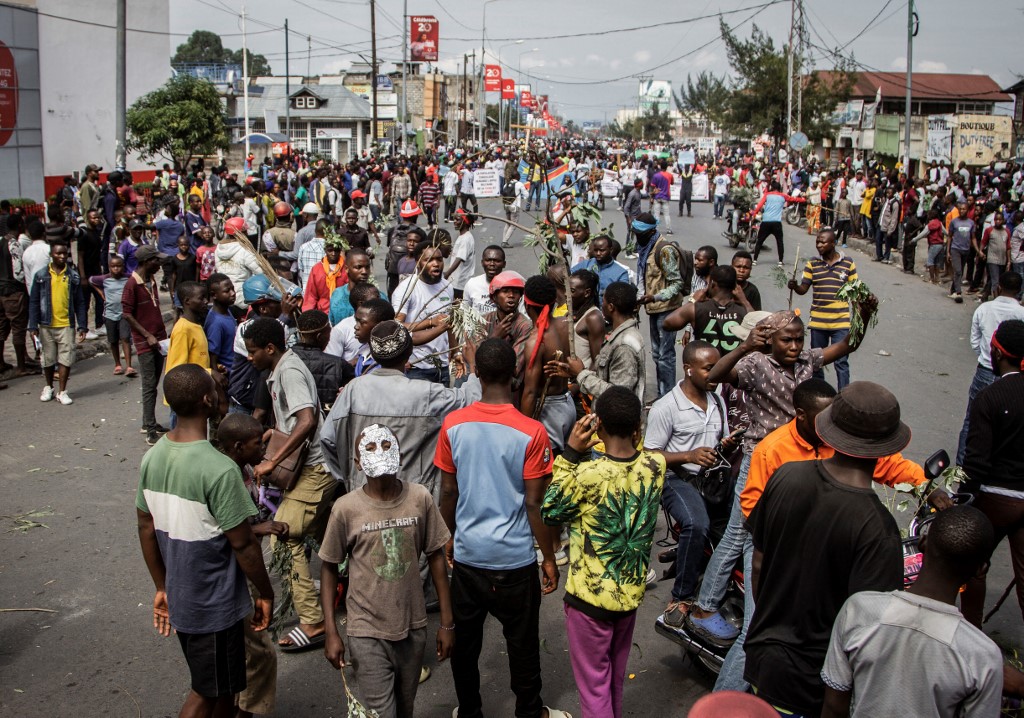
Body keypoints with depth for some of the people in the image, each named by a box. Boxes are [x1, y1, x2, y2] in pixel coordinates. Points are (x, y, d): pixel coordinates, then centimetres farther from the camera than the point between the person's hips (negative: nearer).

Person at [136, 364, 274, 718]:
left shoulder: (152, 456, -3)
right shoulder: (219, 469, -27)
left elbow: (146, 529, 6)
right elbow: (243, 544, -20)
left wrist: (162, 587, 17)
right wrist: (266, 594, -5)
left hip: (179, 596, 7)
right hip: (215, 605, -7)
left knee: (223, 683, 24)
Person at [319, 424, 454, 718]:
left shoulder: (420, 498, -9)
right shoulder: (346, 508, -14)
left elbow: (436, 558, 1)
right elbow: (329, 569, -2)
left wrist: (447, 622, 3)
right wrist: (331, 633, -4)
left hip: (412, 627, 3)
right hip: (367, 632, -3)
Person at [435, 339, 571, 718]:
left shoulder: (453, 425, -8)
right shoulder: (532, 432, -16)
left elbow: (448, 493, 0)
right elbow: (534, 505, -12)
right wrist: (549, 558, 1)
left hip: (467, 555, 3)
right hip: (515, 558, -2)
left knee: (465, 641, 17)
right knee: (522, 643, 14)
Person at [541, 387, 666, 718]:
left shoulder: (587, 475, -27)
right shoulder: (656, 465, -12)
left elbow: (549, 512, -10)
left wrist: (571, 453, -13)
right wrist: (633, 438, -4)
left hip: (589, 596, -5)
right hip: (631, 592, 5)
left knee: (594, 685, 10)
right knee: (616, 678, 27)